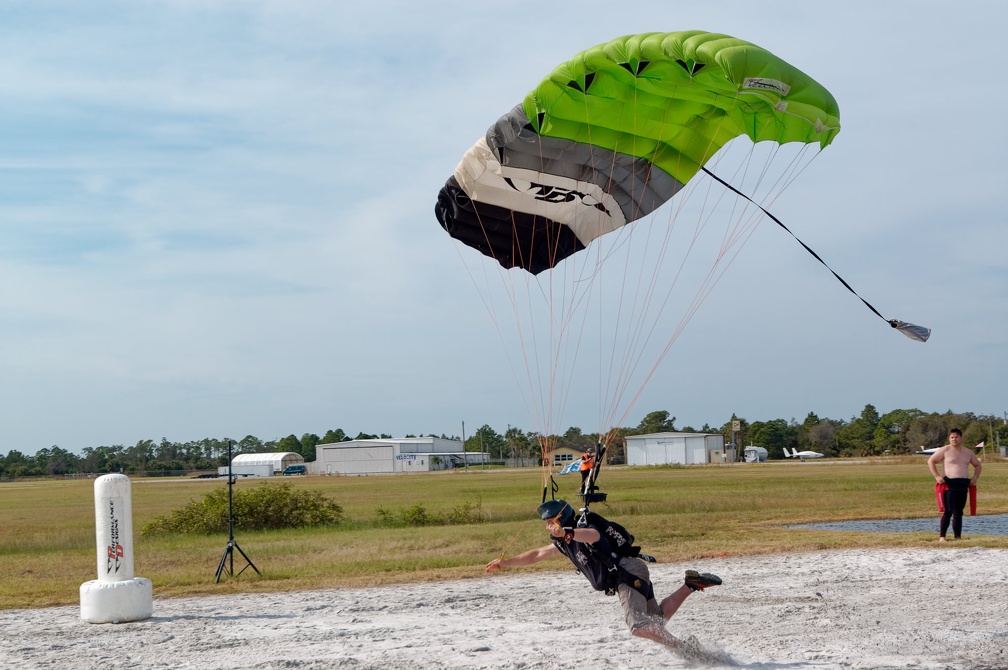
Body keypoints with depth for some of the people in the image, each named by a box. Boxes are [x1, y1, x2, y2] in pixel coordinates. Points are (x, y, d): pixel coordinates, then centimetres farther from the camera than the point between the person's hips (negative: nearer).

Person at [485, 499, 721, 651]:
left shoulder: (582, 530, -14)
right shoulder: (563, 543, 15)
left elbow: (593, 535, -40)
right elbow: (536, 555, 27)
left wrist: (568, 533, -59)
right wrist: (505, 562, 26)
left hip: (628, 574, -10)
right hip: (628, 578, 10)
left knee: (638, 626, -24)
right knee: (657, 619, 18)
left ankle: (684, 649, -23)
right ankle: (690, 584, 19)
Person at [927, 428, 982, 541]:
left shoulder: (968, 452, 15)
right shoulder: (945, 450, 0)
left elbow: (978, 465, 28)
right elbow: (930, 461, -2)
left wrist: (974, 478, 12)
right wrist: (937, 476, -11)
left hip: (963, 485, 5)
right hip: (949, 484, -5)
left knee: (958, 513, 7)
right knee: (947, 511, -12)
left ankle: (957, 536, 10)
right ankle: (941, 536, -11)